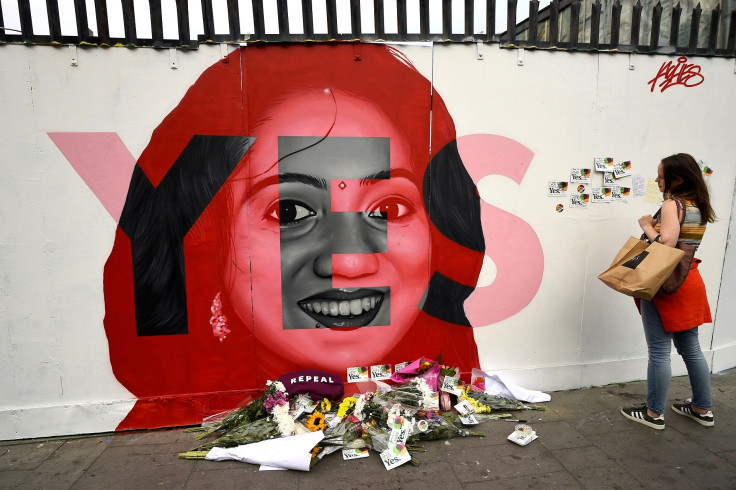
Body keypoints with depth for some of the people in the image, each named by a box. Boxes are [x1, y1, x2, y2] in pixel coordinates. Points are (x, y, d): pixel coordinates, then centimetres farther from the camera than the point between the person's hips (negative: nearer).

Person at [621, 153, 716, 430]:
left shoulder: (672, 204, -15)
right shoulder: (699, 205, 10)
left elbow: (665, 245, -24)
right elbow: (683, 241, 12)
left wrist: (646, 226, -10)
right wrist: (656, 226, 6)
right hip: (689, 282, 9)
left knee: (659, 352, 0)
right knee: (690, 349, 20)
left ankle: (654, 414, 12)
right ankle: (702, 408, 33)